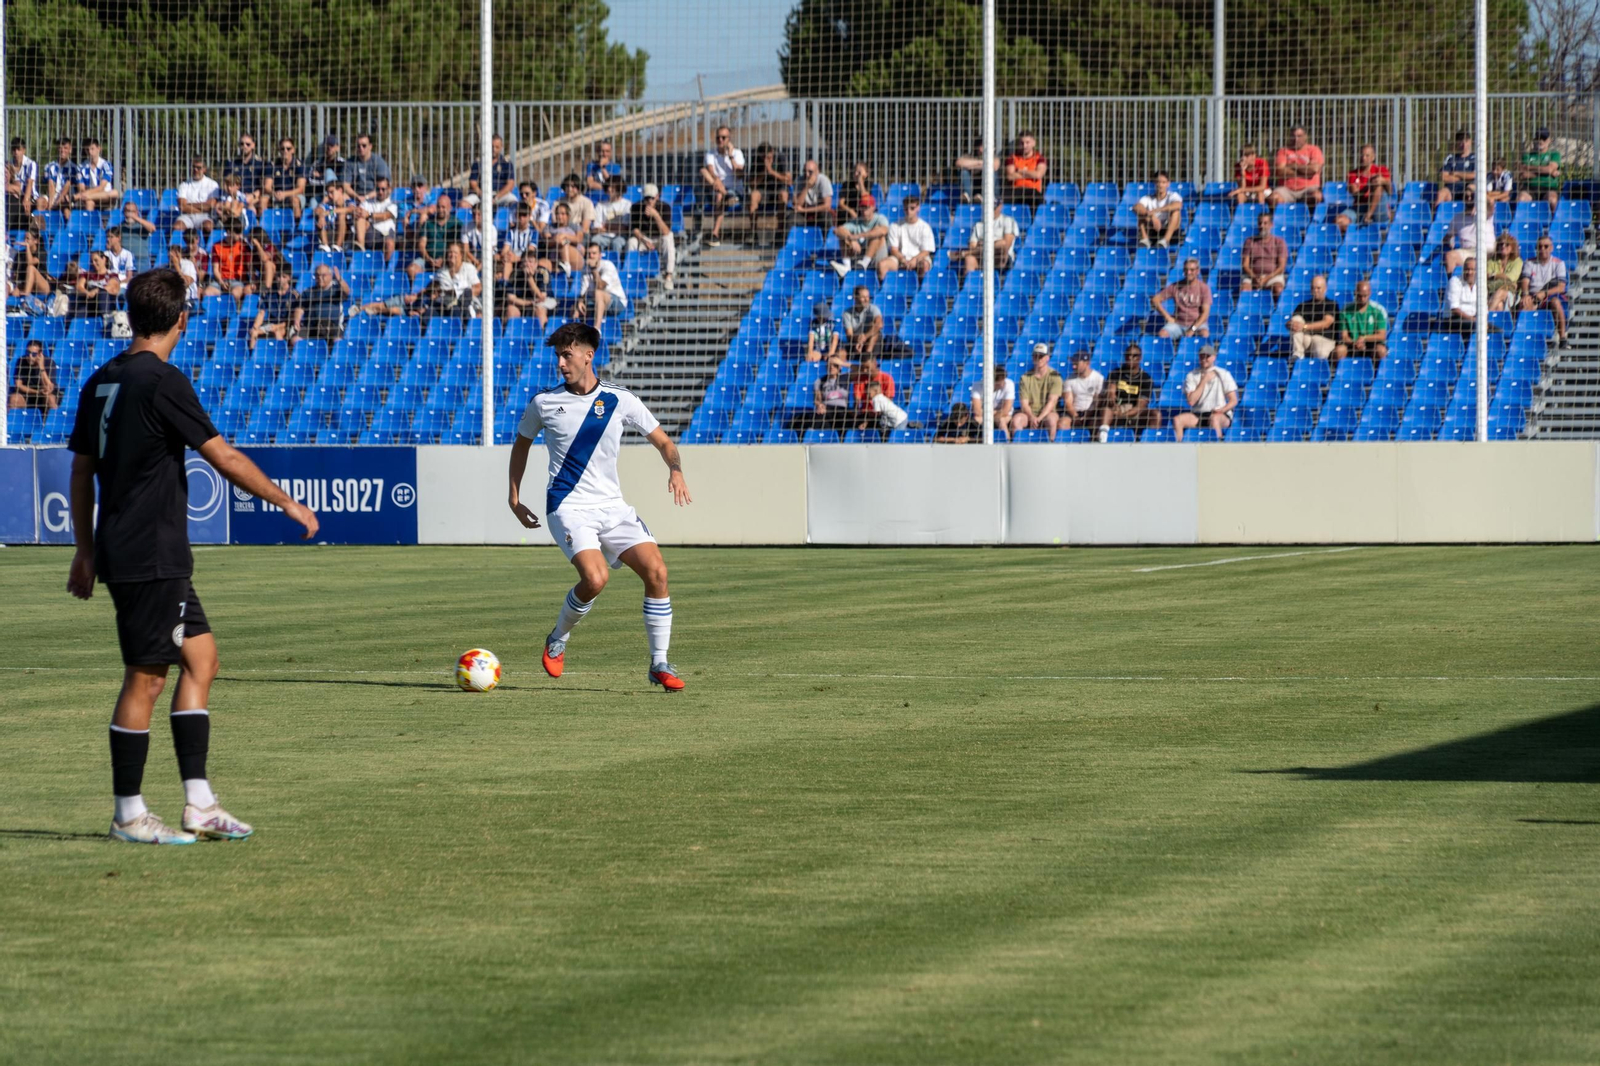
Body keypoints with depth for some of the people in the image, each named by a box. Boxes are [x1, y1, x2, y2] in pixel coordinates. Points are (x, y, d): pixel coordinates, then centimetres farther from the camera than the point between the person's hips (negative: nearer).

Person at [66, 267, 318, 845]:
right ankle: (128, 814, 3)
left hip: (121, 552, 9)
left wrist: (86, 550, 22)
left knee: (200, 657, 12)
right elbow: (225, 459, -14)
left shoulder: (102, 381, 10)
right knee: (145, 679, -3)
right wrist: (287, 503, -3)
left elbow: (82, 470, 16)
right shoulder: (162, 381, -15)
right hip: (152, 556, -9)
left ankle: (198, 804, 10)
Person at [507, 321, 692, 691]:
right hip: (568, 507, -3)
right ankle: (558, 640, 2)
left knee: (656, 570, -14)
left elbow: (662, 441, 11)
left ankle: (659, 664, -2)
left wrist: (676, 471, -10)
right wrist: (514, 497, 14)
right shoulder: (544, 403, 1)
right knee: (595, 577, -26)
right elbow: (521, 444, 19)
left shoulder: (620, 401, 2)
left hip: (612, 505, 3)